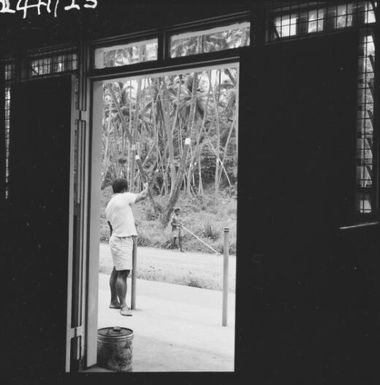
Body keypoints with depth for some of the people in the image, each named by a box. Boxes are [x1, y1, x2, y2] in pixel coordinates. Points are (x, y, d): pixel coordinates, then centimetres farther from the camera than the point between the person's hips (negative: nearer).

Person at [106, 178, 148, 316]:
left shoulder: (109, 206, 15)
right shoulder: (124, 197, -9)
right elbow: (142, 196, -5)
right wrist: (146, 187, 16)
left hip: (115, 239, 10)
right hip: (123, 240, -10)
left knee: (116, 271, 18)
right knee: (123, 273, -12)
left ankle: (114, 301, 30)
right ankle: (123, 306, -14)